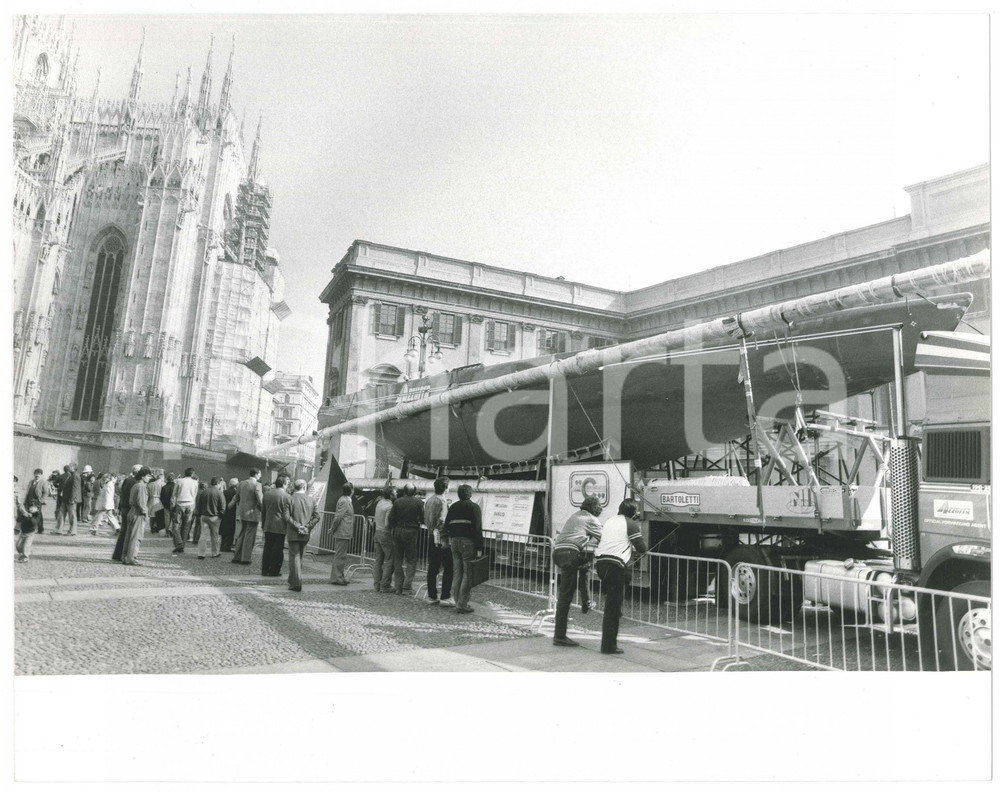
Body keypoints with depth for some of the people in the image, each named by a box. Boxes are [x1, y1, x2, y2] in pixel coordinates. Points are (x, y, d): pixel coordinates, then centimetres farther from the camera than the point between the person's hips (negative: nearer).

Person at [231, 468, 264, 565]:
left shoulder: (241, 483, 6)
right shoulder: (257, 485, -15)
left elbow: (237, 498, 11)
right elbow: (260, 501, -19)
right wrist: (262, 510, -2)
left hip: (242, 513, 7)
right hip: (253, 514, -7)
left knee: (242, 535, 18)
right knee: (250, 536, 3)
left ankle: (237, 557, 21)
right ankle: (245, 558, 7)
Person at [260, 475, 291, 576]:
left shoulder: (267, 494, 5)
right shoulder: (286, 496, -13)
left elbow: (262, 511, 13)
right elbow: (286, 515, -12)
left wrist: (263, 523, 22)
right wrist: (288, 526, 2)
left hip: (268, 527, 5)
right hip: (280, 527, -5)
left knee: (267, 549, 13)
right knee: (277, 550, 3)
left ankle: (265, 570, 17)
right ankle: (274, 571, 7)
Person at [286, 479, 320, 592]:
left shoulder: (290, 499, -7)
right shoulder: (311, 500, 2)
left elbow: (287, 516, -15)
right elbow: (317, 516, -3)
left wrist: (297, 526, -10)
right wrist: (308, 527, -3)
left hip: (293, 534, -4)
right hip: (305, 535, 4)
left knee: (294, 557, 0)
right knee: (299, 557, 17)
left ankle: (296, 584, -3)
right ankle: (294, 581, 25)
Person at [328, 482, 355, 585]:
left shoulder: (347, 501, 14)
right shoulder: (343, 501, -17)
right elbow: (338, 517, -20)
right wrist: (333, 529, -9)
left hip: (346, 534, 10)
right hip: (342, 534, -10)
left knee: (341, 556, 16)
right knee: (340, 556, -3)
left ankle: (339, 577, 25)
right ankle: (336, 578, 2)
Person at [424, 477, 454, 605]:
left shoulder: (428, 501, 10)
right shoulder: (442, 502, -16)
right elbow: (442, 522, -20)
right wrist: (444, 539, -17)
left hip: (430, 536, 8)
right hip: (441, 538, -8)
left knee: (432, 568, 12)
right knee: (449, 568, 0)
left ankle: (432, 596, 16)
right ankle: (445, 597, 0)